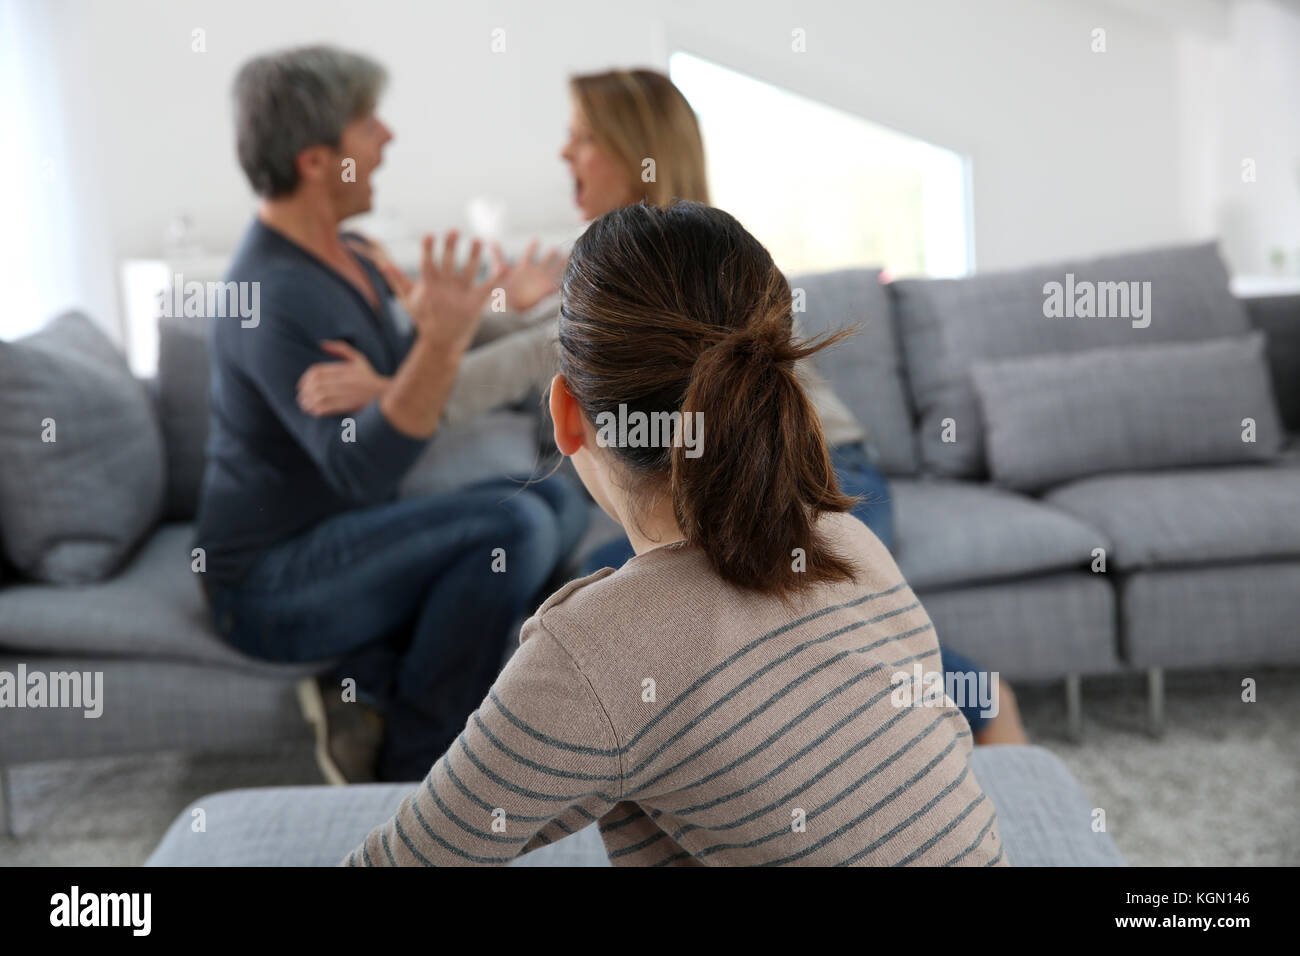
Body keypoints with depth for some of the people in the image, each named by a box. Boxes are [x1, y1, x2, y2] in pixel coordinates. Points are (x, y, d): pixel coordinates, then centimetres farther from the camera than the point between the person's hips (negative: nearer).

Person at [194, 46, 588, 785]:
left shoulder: (340, 259, 7)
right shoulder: (277, 295, -22)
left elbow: (423, 403, 6)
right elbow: (360, 472, -32)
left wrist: (384, 389, -16)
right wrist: (438, 343, -42)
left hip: (342, 544, 9)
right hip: (271, 588, -9)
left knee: (561, 502, -3)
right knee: (515, 524, -26)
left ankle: (373, 685, -9)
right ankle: (413, 767, -11)